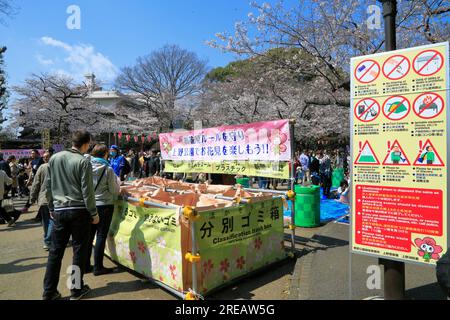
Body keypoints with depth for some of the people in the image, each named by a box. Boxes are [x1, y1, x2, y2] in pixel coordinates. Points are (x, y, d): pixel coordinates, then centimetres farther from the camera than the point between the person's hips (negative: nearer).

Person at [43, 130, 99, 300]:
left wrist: (51, 208, 22)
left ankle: (49, 292, 20)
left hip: (59, 211, 5)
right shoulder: (83, 162, -11)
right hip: (79, 211, -5)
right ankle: (76, 289, 18)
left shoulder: (54, 158, 6)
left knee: (55, 251, 12)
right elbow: (87, 191, -12)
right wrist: (94, 213, -2)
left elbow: (48, 186, 11)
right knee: (79, 251, 7)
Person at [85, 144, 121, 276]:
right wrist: (117, 181, 12)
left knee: (89, 235, 14)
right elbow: (114, 190, -7)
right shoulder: (108, 169, -13)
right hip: (104, 205, -5)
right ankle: (98, 267, 11)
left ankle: (86, 265, 24)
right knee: (101, 236, 4)